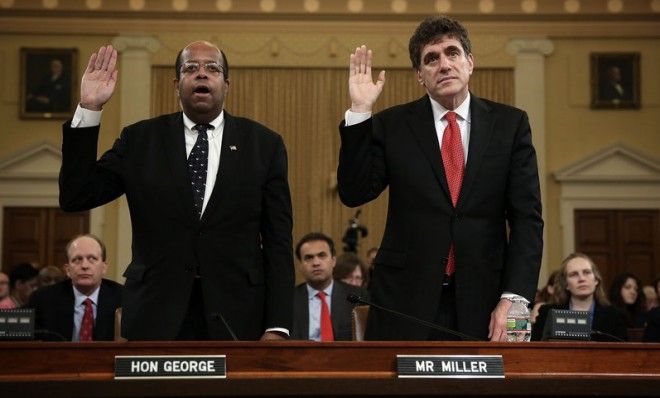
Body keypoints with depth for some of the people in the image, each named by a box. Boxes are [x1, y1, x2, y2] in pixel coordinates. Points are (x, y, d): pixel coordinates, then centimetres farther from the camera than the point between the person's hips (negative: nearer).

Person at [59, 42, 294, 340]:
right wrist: (89, 109, -8)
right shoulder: (140, 139, 6)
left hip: (236, 321, 0)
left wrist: (277, 327, -6)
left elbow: (278, 242, 2)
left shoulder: (264, 145, 4)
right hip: (155, 319, 0)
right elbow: (75, 198, 0)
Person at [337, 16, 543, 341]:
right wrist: (359, 111, -10)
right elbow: (354, 193, -4)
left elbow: (526, 218, 1)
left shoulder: (510, 124, 5)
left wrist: (513, 298, -9)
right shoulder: (392, 125, 4)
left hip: (482, 303, 1)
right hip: (405, 303, 0)